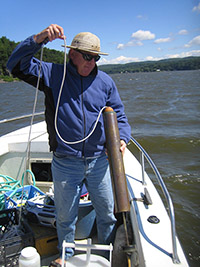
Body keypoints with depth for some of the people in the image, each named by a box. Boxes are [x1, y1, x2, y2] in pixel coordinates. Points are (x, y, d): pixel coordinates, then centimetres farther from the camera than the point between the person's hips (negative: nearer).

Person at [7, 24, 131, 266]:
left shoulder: (105, 81, 5)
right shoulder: (52, 74, 1)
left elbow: (119, 116, 7)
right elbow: (16, 65, -6)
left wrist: (122, 138, -12)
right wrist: (38, 39, -18)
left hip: (99, 161, 2)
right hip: (65, 163, -1)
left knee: (107, 212, 17)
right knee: (65, 215, 18)